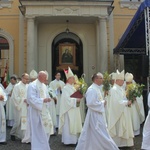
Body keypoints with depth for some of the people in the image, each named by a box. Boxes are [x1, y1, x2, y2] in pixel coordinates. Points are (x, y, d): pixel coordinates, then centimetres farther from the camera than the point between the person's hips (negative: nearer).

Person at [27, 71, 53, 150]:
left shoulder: (44, 86, 12)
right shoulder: (32, 85, -13)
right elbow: (31, 99, -21)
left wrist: (48, 99, -2)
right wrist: (43, 100, -26)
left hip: (44, 111, 8)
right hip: (36, 111, -8)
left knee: (47, 126, 8)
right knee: (38, 130, -2)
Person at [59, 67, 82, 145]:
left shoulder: (72, 87, 13)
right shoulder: (66, 88, -15)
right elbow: (67, 99, -22)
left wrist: (78, 99, 2)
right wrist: (76, 100, -19)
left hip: (74, 109, 10)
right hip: (69, 110, -10)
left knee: (74, 124, 13)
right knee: (68, 125, -3)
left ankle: (72, 139, 22)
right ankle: (68, 140, 5)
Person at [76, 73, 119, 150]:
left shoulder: (97, 88, 12)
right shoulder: (91, 89, -19)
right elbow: (90, 103, -25)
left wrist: (103, 102, 6)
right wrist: (102, 103, -16)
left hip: (97, 114, 10)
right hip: (94, 115, -10)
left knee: (90, 134, 16)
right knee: (101, 134, -1)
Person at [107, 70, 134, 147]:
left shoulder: (121, 89, 13)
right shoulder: (114, 89, -16)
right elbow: (117, 102, -22)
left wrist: (128, 102, -1)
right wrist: (127, 102, -16)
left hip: (123, 112, 9)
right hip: (118, 112, -9)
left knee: (122, 128, 13)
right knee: (117, 128, -2)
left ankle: (122, 142, 21)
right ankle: (116, 143, 8)